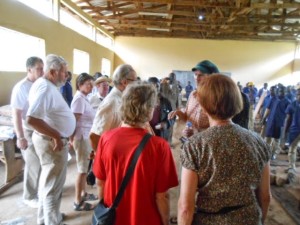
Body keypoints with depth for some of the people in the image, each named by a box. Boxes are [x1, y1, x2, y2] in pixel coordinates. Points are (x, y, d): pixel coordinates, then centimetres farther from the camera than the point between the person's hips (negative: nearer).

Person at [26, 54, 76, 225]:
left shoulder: (47, 85, 9)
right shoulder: (45, 88, -22)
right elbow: (31, 118, -32)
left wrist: (58, 135, 14)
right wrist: (56, 136, -25)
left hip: (52, 140, 10)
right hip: (53, 142, -10)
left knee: (48, 182, 23)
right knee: (53, 185, 4)